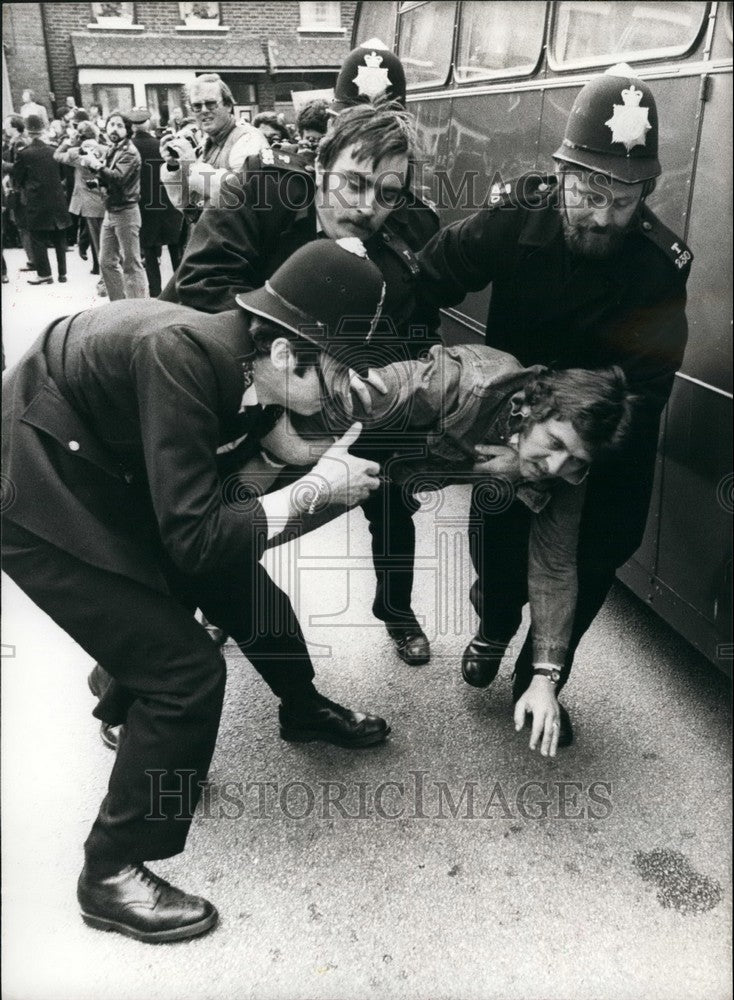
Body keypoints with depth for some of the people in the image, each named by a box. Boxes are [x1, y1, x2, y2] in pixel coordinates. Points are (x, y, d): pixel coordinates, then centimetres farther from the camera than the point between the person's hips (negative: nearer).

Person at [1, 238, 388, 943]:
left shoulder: (247, 364, -9)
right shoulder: (182, 353, -33)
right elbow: (196, 537, -33)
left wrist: (330, 467, -8)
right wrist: (313, 488, -24)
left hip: (110, 479, 8)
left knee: (243, 588, 16)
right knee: (188, 673, -11)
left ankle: (303, 711, 45)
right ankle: (111, 875, 9)